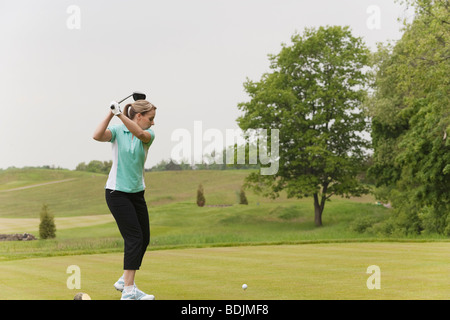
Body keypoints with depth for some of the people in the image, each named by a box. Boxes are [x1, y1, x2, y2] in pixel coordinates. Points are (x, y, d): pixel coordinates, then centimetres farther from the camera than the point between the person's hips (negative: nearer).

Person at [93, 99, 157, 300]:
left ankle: (124, 281, 27)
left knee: (144, 239, 8)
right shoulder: (118, 131, -7)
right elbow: (97, 136, -27)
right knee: (134, 238, -14)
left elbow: (140, 134, -24)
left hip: (137, 193, 6)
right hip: (117, 191, -6)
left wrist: (120, 114, -36)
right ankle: (128, 291, -13)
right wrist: (111, 114, -35)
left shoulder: (148, 134, 1)